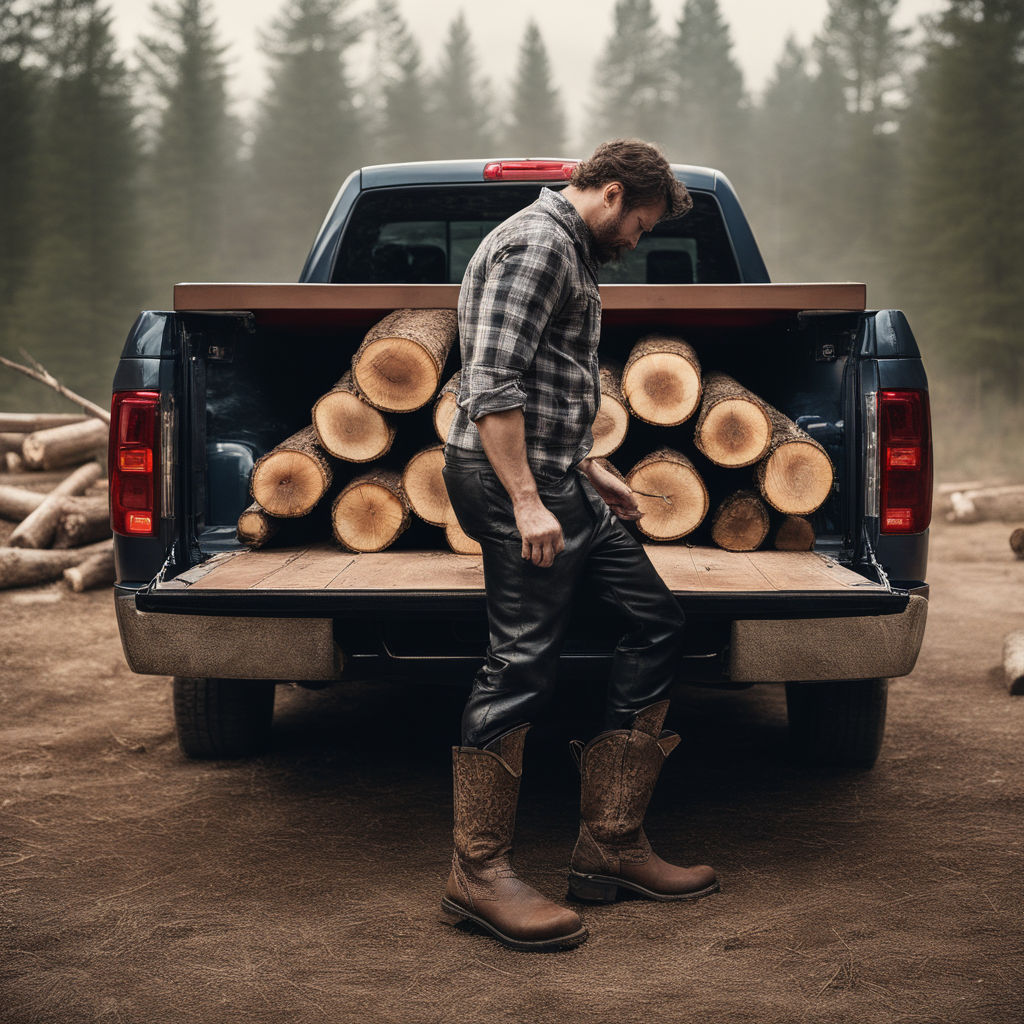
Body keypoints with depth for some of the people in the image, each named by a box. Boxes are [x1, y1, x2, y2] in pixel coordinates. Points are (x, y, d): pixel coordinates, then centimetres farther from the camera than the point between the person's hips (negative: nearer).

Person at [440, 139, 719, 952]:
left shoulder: (570, 254, 23)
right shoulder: (537, 243, -11)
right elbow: (493, 384, -20)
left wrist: (587, 470, 29)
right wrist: (526, 501, -24)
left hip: (555, 481, 11)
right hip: (519, 483, -11)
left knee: (657, 625, 9)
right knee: (523, 666, -9)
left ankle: (612, 846, 12)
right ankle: (480, 872, 1)